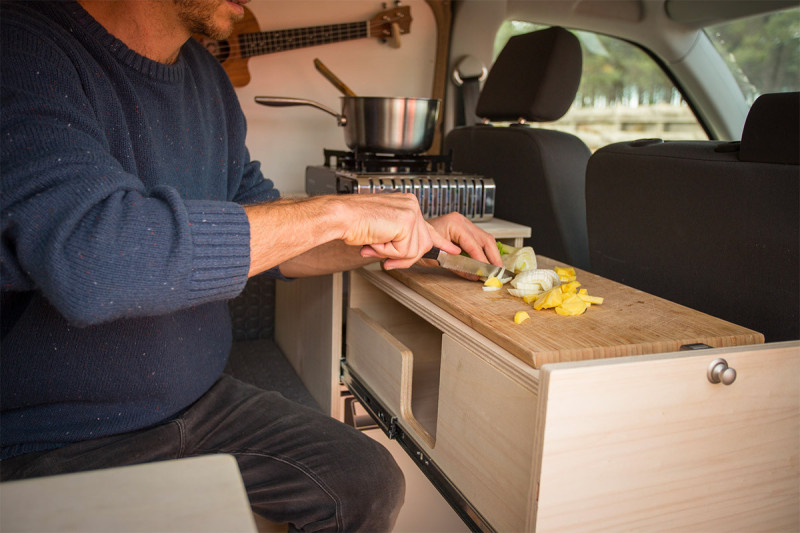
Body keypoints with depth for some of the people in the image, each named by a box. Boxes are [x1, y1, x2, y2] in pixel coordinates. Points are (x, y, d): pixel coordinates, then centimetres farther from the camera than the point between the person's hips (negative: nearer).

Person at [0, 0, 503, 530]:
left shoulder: (206, 76, 7)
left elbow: (262, 235, 11)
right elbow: (85, 253, -35)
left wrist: (413, 235, 1)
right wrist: (335, 213, -29)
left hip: (204, 402, 7)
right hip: (55, 443, -6)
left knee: (372, 483, -1)